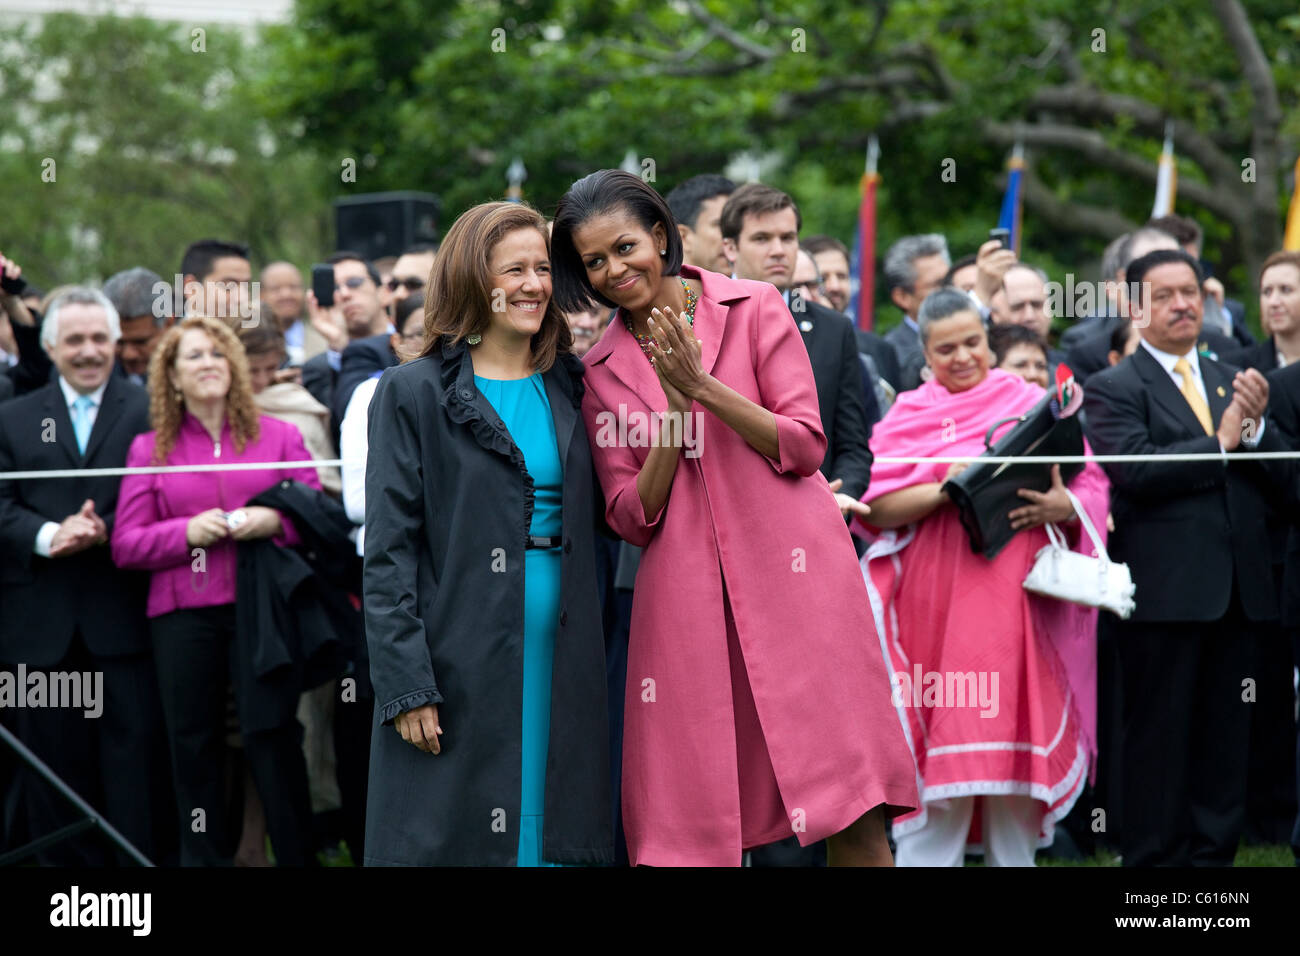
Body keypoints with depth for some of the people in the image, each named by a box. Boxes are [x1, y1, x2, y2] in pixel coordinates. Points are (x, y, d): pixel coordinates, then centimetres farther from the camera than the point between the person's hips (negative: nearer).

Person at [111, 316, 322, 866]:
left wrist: (277, 521, -12)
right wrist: (187, 532, -11)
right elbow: (125, 545, 4)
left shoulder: (277, 436, 10)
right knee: (193, 745, 3)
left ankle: (297, 856, 5)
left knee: (271, 737, -6)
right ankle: (203, 859, 14)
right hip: (183, 614, 1)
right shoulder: (149, 449, 9)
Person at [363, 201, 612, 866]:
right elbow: (387, 554, -6)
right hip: (461, 659, -4)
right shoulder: (413, 393, -1)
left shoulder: (568, 388, 14)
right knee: (453, 837, -3)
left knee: (549, 827, 4)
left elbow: (602, 519, 19)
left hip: (560, 656, 4)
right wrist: (405, 686, -12)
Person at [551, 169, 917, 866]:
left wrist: (704, 386, -12)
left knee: (854, 821, -6)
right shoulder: (603, 370, 12)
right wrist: (676, 407, -7)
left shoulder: (755, 308, 5)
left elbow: (804, 446, -2)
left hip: (791, 570, -2)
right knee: (690, 820, -2)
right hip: (685, 593, 2)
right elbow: (632, 517, 6)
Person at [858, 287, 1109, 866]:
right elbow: (874, 507, -2)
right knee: (938, 754, -4)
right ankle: (926, 859, 1)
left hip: (1019, 606, 1)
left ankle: (1014, 856, 10)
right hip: (937, 604, -1)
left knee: (1015, 745, 2)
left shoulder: (1033, 405, 11)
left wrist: (1064, 506, -15)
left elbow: (1093, 486, 6)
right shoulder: (910, 415, 8)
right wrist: (945, 491, -16)